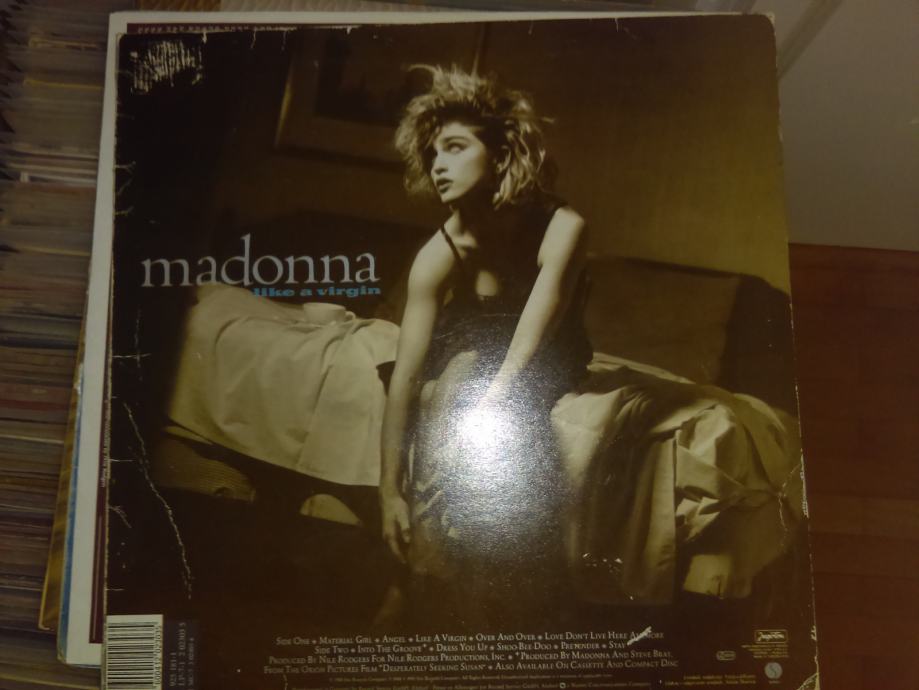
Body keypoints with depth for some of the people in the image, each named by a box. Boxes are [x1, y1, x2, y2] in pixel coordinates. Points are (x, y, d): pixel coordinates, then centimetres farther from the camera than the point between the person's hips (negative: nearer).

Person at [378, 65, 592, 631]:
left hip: (546, 367, -1)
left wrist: (469, 425, -37)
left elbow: (524, 351, -30)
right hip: (469, 358, 1)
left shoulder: (562, 227, -25)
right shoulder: (441, 255, -22)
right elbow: (404, 379, -25)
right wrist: (391, 491, -27)